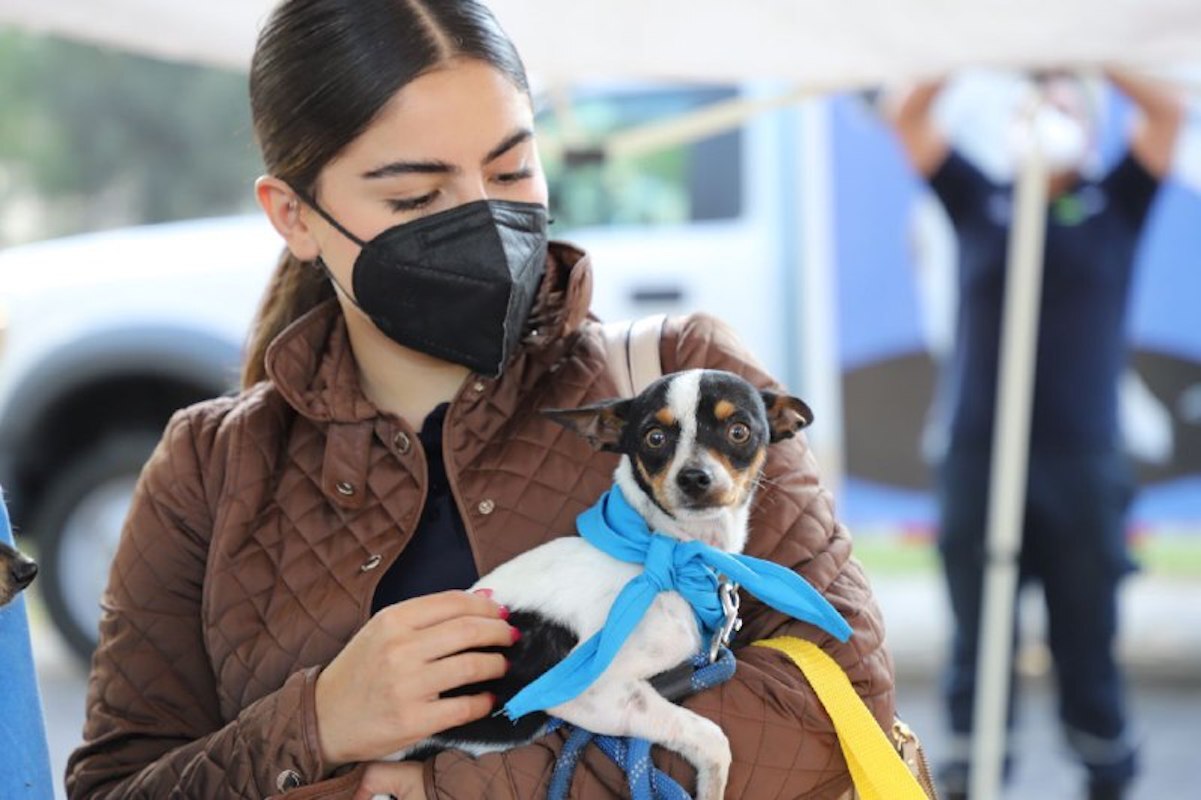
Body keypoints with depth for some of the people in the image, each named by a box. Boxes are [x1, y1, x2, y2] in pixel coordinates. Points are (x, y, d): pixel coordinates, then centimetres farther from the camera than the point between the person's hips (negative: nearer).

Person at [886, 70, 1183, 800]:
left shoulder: (1115, 206, 10)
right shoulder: (979, 203, 12)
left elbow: (1167, 112, 0)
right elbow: (909, 117, 9)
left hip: (1084, 459, -1)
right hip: (978, 457, 1)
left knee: (1088, 637, 4)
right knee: (978, 637, 5)